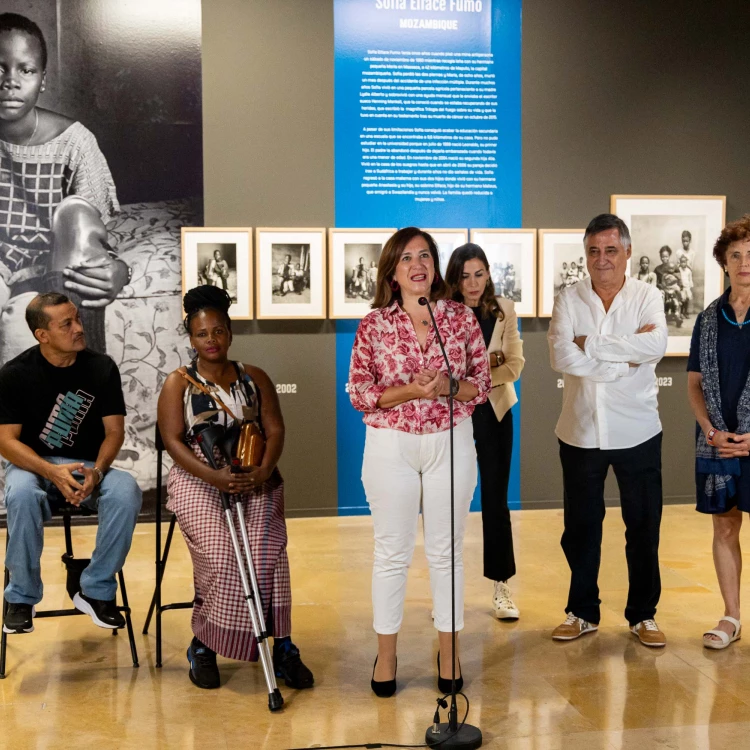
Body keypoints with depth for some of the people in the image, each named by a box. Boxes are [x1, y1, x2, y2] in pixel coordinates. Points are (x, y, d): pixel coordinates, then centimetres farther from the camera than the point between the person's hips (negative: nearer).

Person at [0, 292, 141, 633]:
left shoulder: (102, 367, -5)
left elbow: (114, 431, -5)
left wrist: (96, 471, -25)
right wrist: (53, 472, -29)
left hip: (89, 465, 1)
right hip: (33, 464, -1)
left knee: (127, 492, -31)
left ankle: (96, 591, -13)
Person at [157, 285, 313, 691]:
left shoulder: (255, 378, 14)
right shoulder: (178, 383, 6)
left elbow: (275, 430, 7)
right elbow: (173, 441, -4)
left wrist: (263, 472, -14)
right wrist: (215, 477, -20)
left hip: (254, 481, 2)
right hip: (198, 480, -2)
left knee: (267, 553, -23)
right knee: (218, 555, -26)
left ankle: (283, 647, -14)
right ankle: (203, 646, -6)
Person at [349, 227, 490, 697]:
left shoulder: (462, 318, 0)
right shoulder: (374, 325, -4)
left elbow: (483, 384, 2)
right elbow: (359, 394, -5)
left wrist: (449, 386, -17)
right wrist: (412, 390, -18)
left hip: (452, 442, 1)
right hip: (391, 446, -1)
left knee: (446, 551, 11)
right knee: (392, 551, 8)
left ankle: (449, 652, 26)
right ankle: (386, 654, 23)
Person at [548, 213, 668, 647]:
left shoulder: (647, 297, -2)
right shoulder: (569, 301, -1)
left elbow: (656, 346, -21)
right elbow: (561, 358, -16)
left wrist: (591, 343, -19)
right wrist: (627, 358, -17)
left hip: (637, 431, -1)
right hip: (581, 432, 1)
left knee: (644, 526, 9)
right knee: (581, 526, 12)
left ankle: (643, 614, 26)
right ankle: (583, 612, 28)